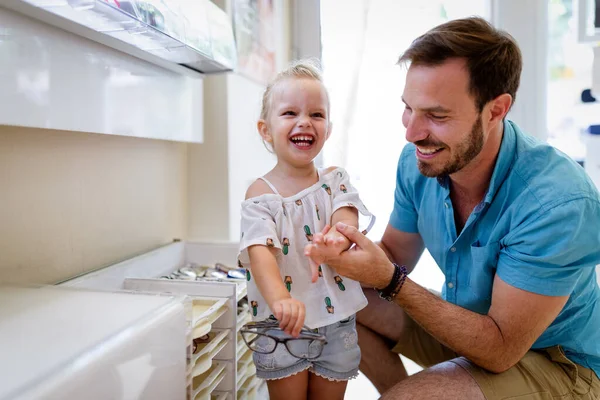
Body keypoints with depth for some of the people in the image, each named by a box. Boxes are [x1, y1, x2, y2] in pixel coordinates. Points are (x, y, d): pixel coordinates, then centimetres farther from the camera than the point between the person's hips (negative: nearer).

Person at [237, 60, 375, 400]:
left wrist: (336, 235, -44)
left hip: (337, 322, 3)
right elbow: (259, 252, -23)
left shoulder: (335, 180, -1)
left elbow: (347, 215, -19)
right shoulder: (260, 194, -11)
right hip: (283, 324, -2)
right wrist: (280, 299, -42)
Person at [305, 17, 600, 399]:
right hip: (465, 319, 6)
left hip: (558, 362, -6)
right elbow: (396, 256, -1)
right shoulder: (417, 162, -13)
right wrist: (344, 252, -23)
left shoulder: (559, 201, -31)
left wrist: (390, 280, -35)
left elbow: (499, 351, -28)